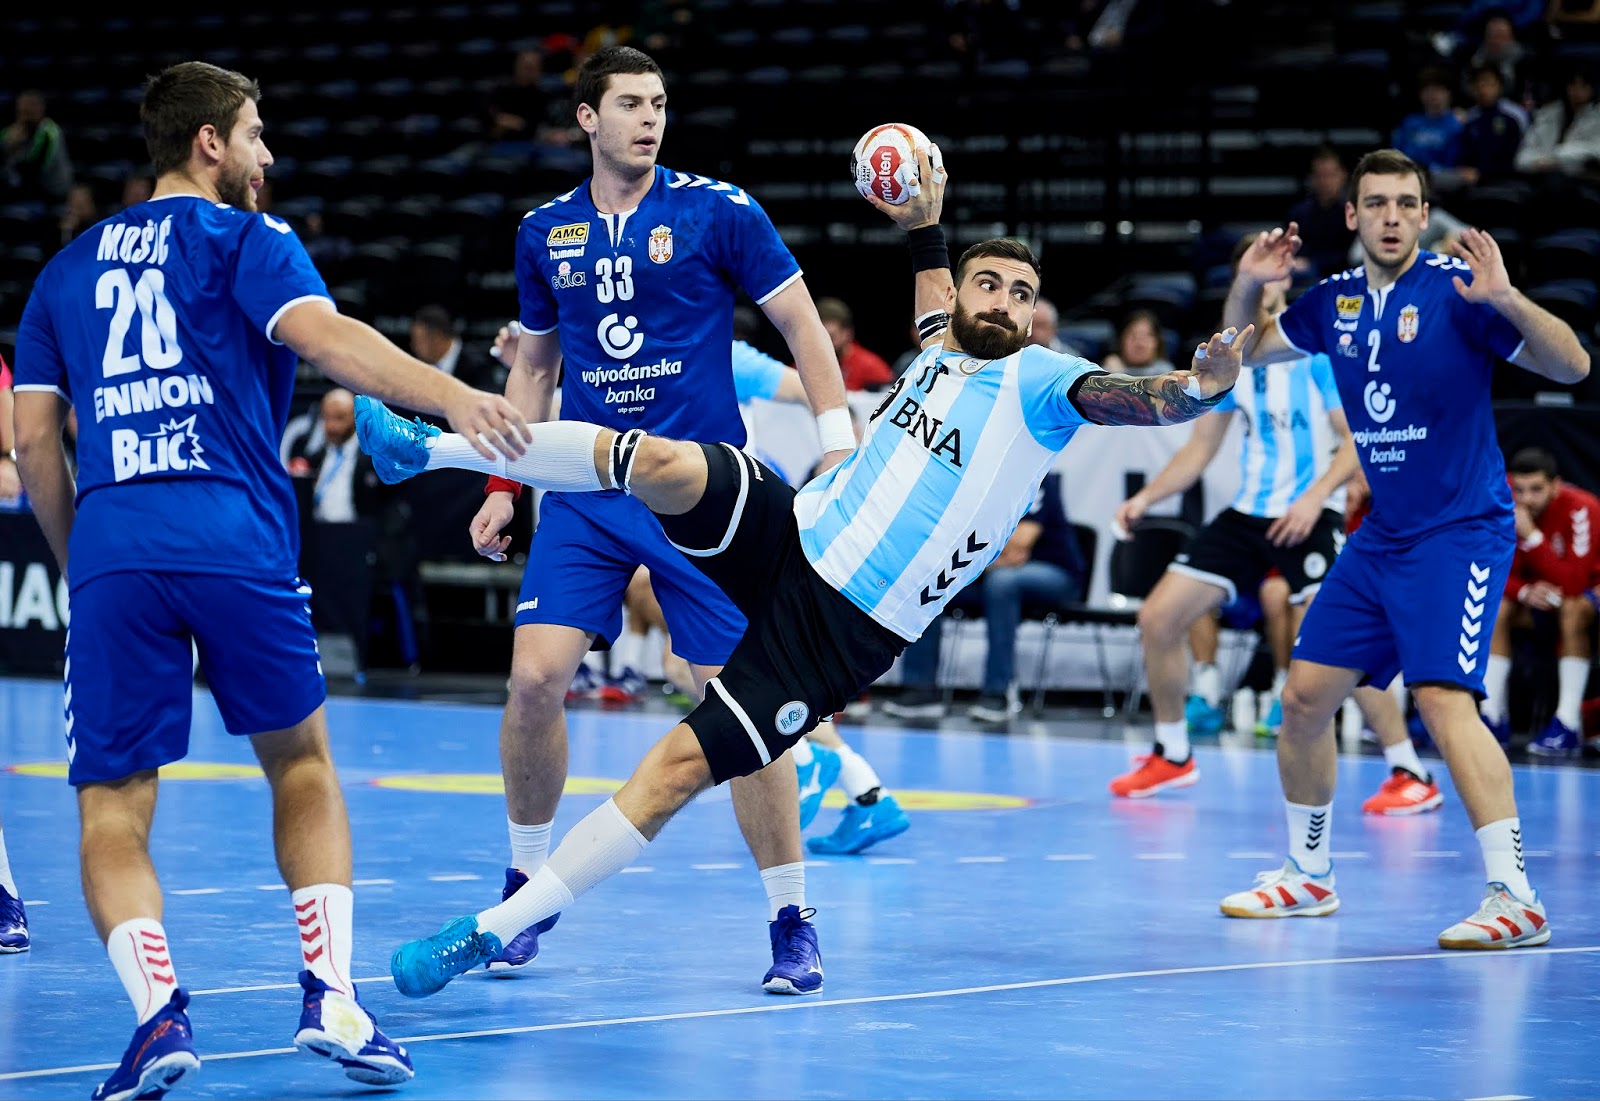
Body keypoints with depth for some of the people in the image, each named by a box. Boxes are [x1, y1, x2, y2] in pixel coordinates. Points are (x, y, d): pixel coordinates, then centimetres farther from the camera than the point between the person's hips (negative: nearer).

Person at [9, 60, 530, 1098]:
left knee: (113, 809, 5)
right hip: (233, 540, -2)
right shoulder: (243, 238, 9)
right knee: (302, 763, 17)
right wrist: (450, 393, -25)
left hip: (111, 546, 2)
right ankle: (332, 995, 5)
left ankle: (158, 1007, -17)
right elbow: (322, 334, -12)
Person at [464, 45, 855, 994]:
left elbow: (802, 325, 0)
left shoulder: (718, 212, -3)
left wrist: (840, 444, -9)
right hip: (585, 490, 3)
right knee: (535, 677, -10)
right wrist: (502, 484, 15)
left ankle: (792, 920, 5)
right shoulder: (545, 233, 8)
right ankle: (528, 883, 12)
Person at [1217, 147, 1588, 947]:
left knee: (1443, 699, -23)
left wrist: (1507, 299, -34)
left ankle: (1514, 896, -23)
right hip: (1379, 537, 7)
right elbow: (1243, 354, 20)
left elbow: (1571, 366, -18)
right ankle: (1308, 875, 26)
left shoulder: (1455, 290, -12)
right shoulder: (1336, 300, 6)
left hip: (1461, 532, -7)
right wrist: (1248, 285, 0)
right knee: (1304, 697, 9)